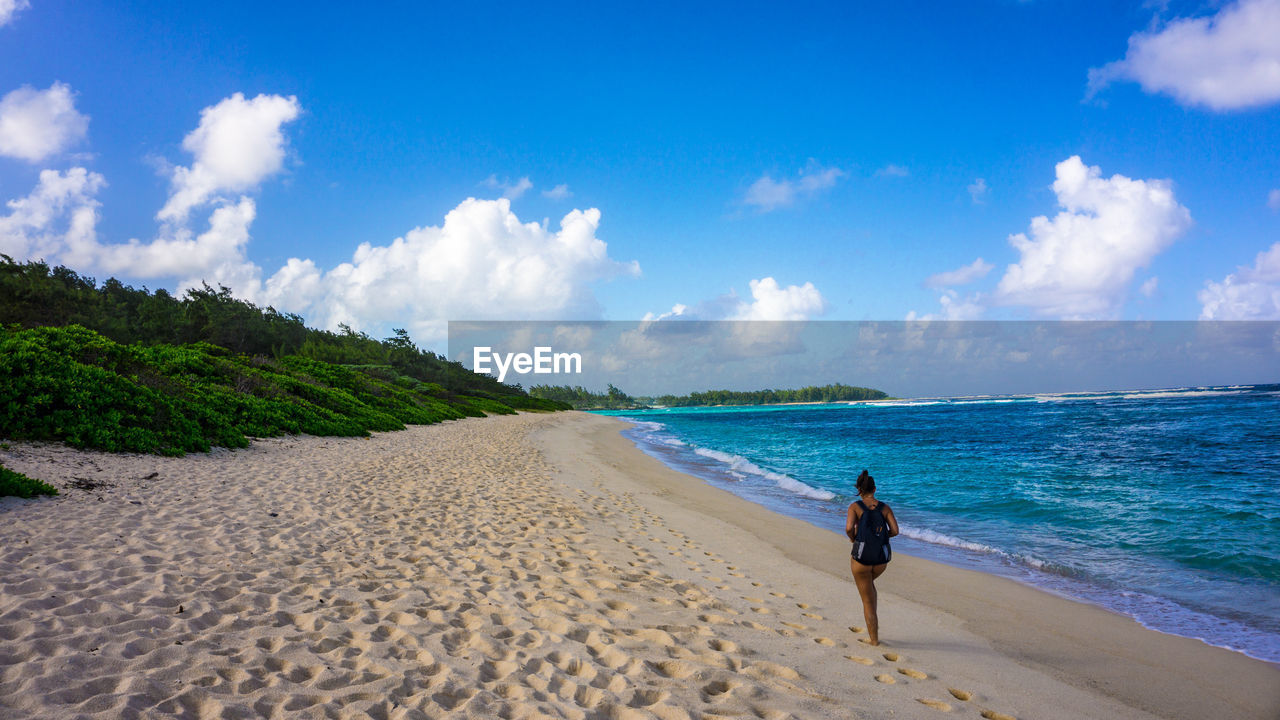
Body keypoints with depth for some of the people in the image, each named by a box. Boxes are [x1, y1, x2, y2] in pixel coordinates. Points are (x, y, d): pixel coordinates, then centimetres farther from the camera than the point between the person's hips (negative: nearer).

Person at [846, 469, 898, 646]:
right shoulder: (884, 507, 4)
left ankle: (874, 638, 17)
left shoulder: (855, 506, -5)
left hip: (862, 557, -4)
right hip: (882, 558, 4)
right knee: (869, 582, 34)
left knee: (867, 600, 11)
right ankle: (874, 622, 29)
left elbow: (849, 528, -20)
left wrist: (852, 538, 1)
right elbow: (895, 530, -4)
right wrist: (880, 535, 13)